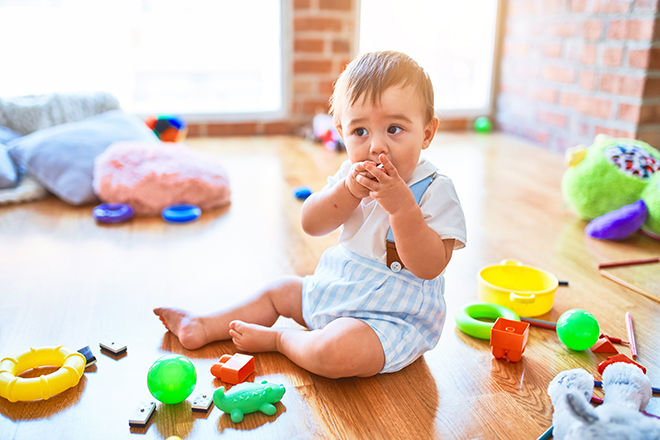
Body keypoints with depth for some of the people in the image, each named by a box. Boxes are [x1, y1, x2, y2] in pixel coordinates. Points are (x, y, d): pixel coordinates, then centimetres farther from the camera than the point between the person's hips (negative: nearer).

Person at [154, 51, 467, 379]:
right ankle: (204, 328, 32)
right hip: (334, 290, 7)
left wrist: (401, 206, -38)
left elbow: (430, 267, -28)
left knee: (337, 352, -33)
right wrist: (349, 191, -26)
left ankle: (277, 339, -4)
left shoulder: (435, 189, -20)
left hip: (393, 317, -7)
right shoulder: (354, 175, -1)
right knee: (281, 290, 19)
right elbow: (310, 223, -9)